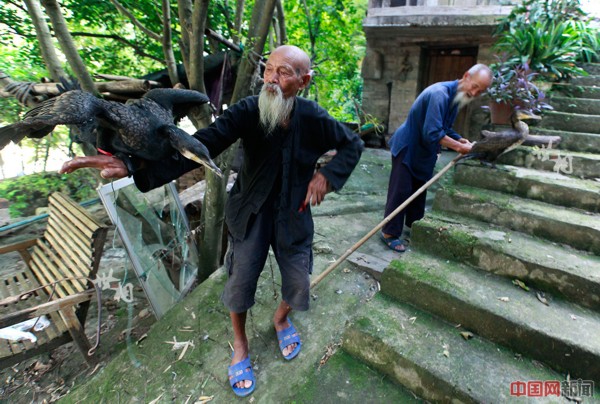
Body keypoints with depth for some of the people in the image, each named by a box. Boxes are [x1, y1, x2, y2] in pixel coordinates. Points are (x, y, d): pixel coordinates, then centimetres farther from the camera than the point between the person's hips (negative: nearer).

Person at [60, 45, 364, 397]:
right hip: (251, 210, -1)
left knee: (298, 284, 7)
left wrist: (327, 175, -12)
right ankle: (240, 345, 32)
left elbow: (354, 144, 4)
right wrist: (132, 166, -38)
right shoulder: (248, 111, -17)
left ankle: (281, 318, 46)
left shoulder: (314, 118, -12)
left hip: (293, 213, 1)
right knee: (241, 279, 0)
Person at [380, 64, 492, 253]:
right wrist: (459, 146, -24)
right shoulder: (440, 94, -26)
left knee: (419, 190, 15)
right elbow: (433, 133, -32)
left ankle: (413, 228, 28)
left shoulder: (457, 96, 5)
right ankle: (389, 233, 1)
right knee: (401, 190, -8)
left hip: (423, 151, 10)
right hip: (407, 147, -10)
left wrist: (461, 141, -3)